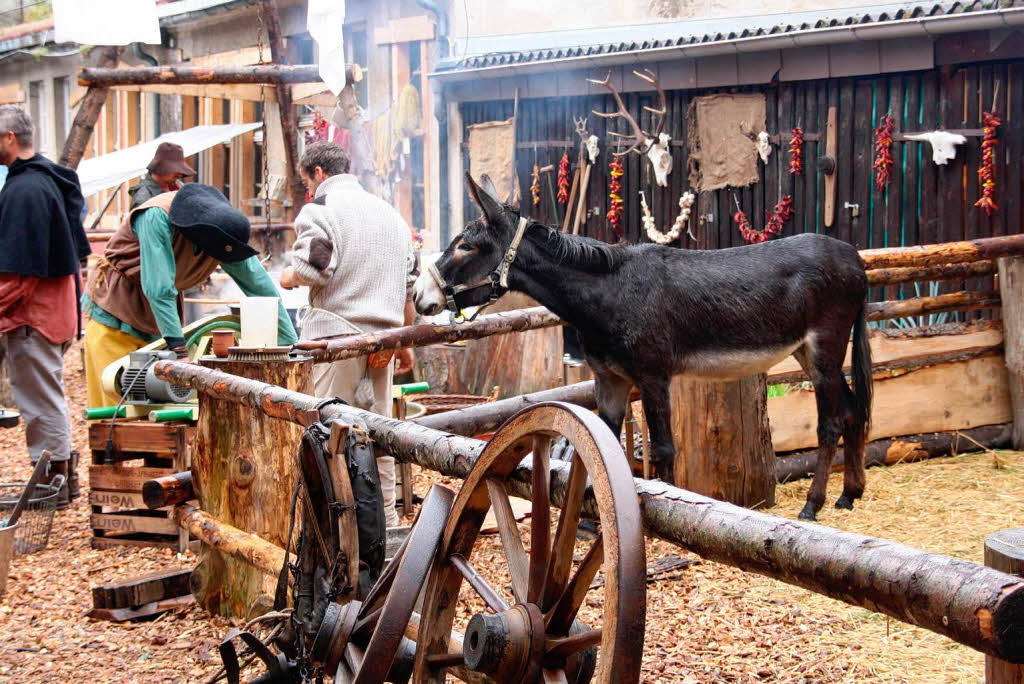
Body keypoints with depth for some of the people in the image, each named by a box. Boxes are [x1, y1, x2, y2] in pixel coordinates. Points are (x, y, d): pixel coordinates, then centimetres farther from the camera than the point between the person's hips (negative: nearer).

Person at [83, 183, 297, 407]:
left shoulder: (229, 228, -10)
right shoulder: (158, 217, -29)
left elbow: (260, 285, -6)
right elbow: (158, 288, -34)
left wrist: (291, 344, -8)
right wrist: (178, 348, -35)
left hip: (154, 322, 6)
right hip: (113, 312, -5)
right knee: (116, 397, -8)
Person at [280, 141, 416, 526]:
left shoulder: (321, 207, -3)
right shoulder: (389, 212, 20)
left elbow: (311, 269, -16)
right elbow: (408, 284, 22)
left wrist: (288, 278, 6)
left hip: (336, 335, -7)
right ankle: (385, 520, 17)